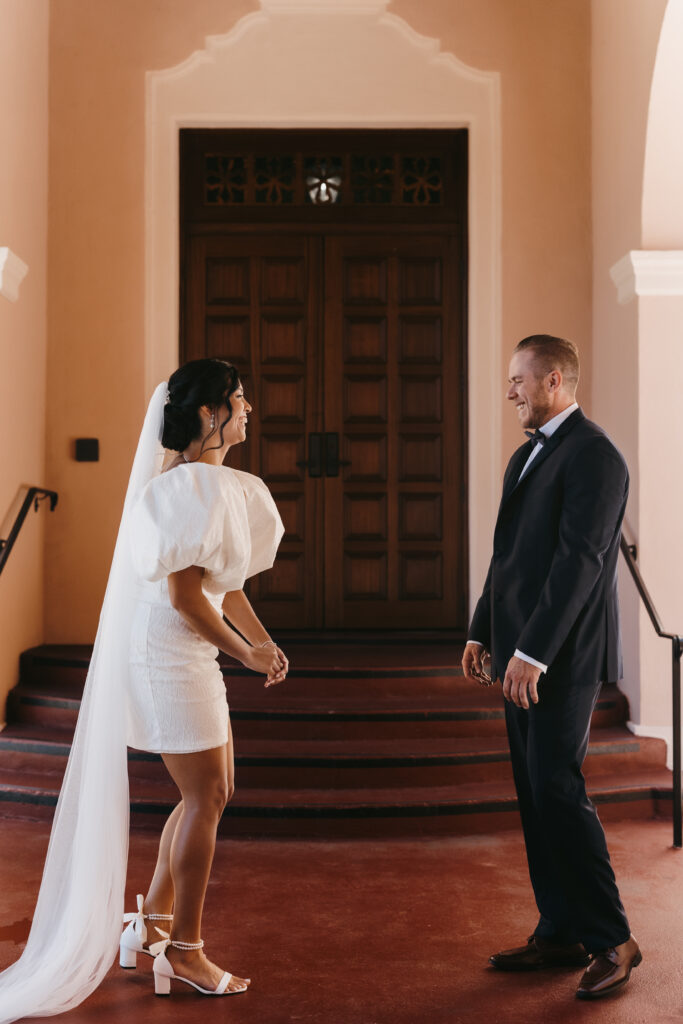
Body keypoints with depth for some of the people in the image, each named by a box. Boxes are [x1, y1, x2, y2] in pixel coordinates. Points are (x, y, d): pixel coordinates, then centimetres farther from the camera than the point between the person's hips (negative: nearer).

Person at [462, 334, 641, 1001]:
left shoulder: (592, 456, -12)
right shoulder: (526, 457, 19)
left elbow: (580, 560, -20)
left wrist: (533, 652, -23)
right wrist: (481, 634, 16)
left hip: (565, 656, -9)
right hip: (522, 654, 9)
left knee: (556, 789, -10)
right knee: (535, 795, 10)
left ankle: (611, 939, 4)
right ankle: (560, 935, 19)